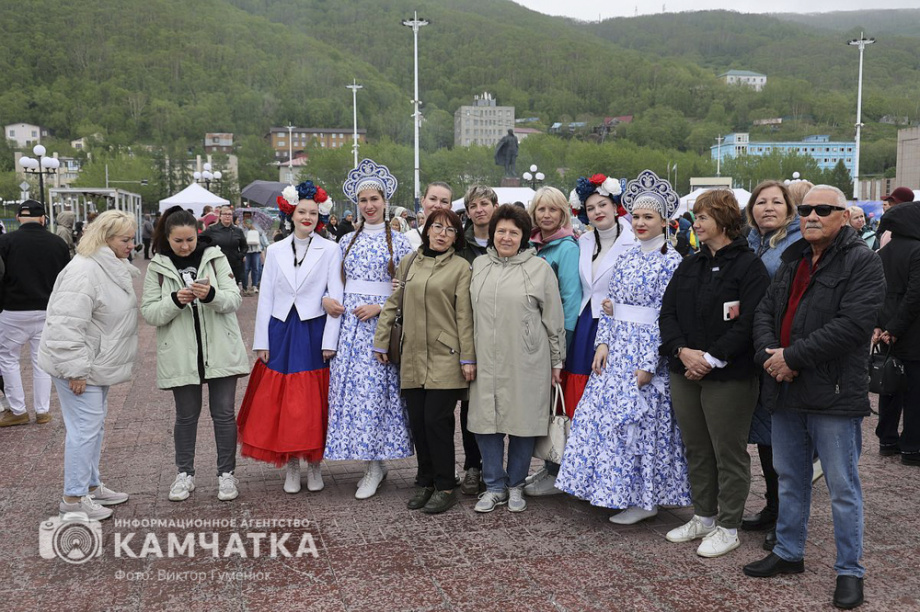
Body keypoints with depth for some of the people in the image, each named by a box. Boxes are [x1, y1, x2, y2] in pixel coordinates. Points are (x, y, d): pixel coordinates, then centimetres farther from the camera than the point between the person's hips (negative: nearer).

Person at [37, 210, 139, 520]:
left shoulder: (115, 267, 10)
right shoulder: (84, 272, -23)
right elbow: (66, 325, -27)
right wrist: (76, 370, -25)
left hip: (97, 365, 10)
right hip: (78, 367, -10)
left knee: (95, 425, 18)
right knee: (85, 428, -6)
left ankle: (91, 486, 31)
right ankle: (73, 498, 6)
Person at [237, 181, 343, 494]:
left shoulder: (330, 250, -1)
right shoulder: (275, 251, 7)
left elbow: (336, 297, -4)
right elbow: (266, 298, 7)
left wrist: (329, 341, -9)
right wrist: (261, 342, 2)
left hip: (314, 332, -2)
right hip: (281, 332, 2)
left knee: (314, 403, 3)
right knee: (282, 403, 5)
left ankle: (314, 465, 19)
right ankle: (291, 467, 17)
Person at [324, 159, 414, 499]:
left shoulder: (398, 242, 2)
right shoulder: (347, 241, 14)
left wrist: (380, 307, -14)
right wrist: (327, 299, -1)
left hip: (379, 323, -4)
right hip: (348, 321, 4)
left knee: (374, 390, -7)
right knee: (349, 387, 0)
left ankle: (374, 465, 4)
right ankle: (372, 463, 11)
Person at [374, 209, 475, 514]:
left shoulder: (460, 267, -1)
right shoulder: (409, 263, 12)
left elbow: (464, 315, -5)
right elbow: (392, 304, 15)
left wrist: (468, 358, -7)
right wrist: (381, 341, 13)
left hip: (445, 357, -4)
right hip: (412, 356, 4)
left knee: (436, 419, -7)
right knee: (417, 420, 7)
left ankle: (445, 487, 7)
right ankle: (425, 481, 23)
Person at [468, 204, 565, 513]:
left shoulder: (539, 268, -2)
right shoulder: (479, 265, 9)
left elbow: (554, 319, 2)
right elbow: (471, 312, 16)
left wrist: (557, 361, 3)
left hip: (526, 361, -3)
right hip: (487, 360, 3)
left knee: (522, 422, 5)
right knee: (486, 421, 5)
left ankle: (516, 485, 23)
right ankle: (495, 487, 20)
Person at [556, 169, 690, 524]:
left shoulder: (671, 262, -9)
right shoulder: (627, 257, 11)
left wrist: (648, 364, -16)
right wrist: (603, 343, 1)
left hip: (646, 349, -7)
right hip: (617, 347, 7)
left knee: (640, 419, -1)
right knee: (606, 415, 8)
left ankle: (645, 498, 14)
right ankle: (620, 491, 23)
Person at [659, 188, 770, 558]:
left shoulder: (749, 266, -8)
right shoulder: (689, 267, 13)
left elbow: (748, 323, -16)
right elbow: (668, 313, 7)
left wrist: (712, 359, -19)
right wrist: (683, 351, -10)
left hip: (728, 376, -7)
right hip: (685, 374, 7)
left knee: (729, 453, 3)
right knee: (696, 449, 15)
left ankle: (728, 527, 15)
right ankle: (703, 518, 29)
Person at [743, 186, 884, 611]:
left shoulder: (862, 262, -9)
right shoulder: (793, 261, 15)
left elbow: (853, 324, -21)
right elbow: (765, 310, 12)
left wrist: (792, 356, -19)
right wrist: (768, 352, -8)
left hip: (834, 395, -7)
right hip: (786, 390, 7)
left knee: (843, 488, 3)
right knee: (790, 479, 18)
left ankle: (849, 570, 17)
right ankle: (788, 553, 33)